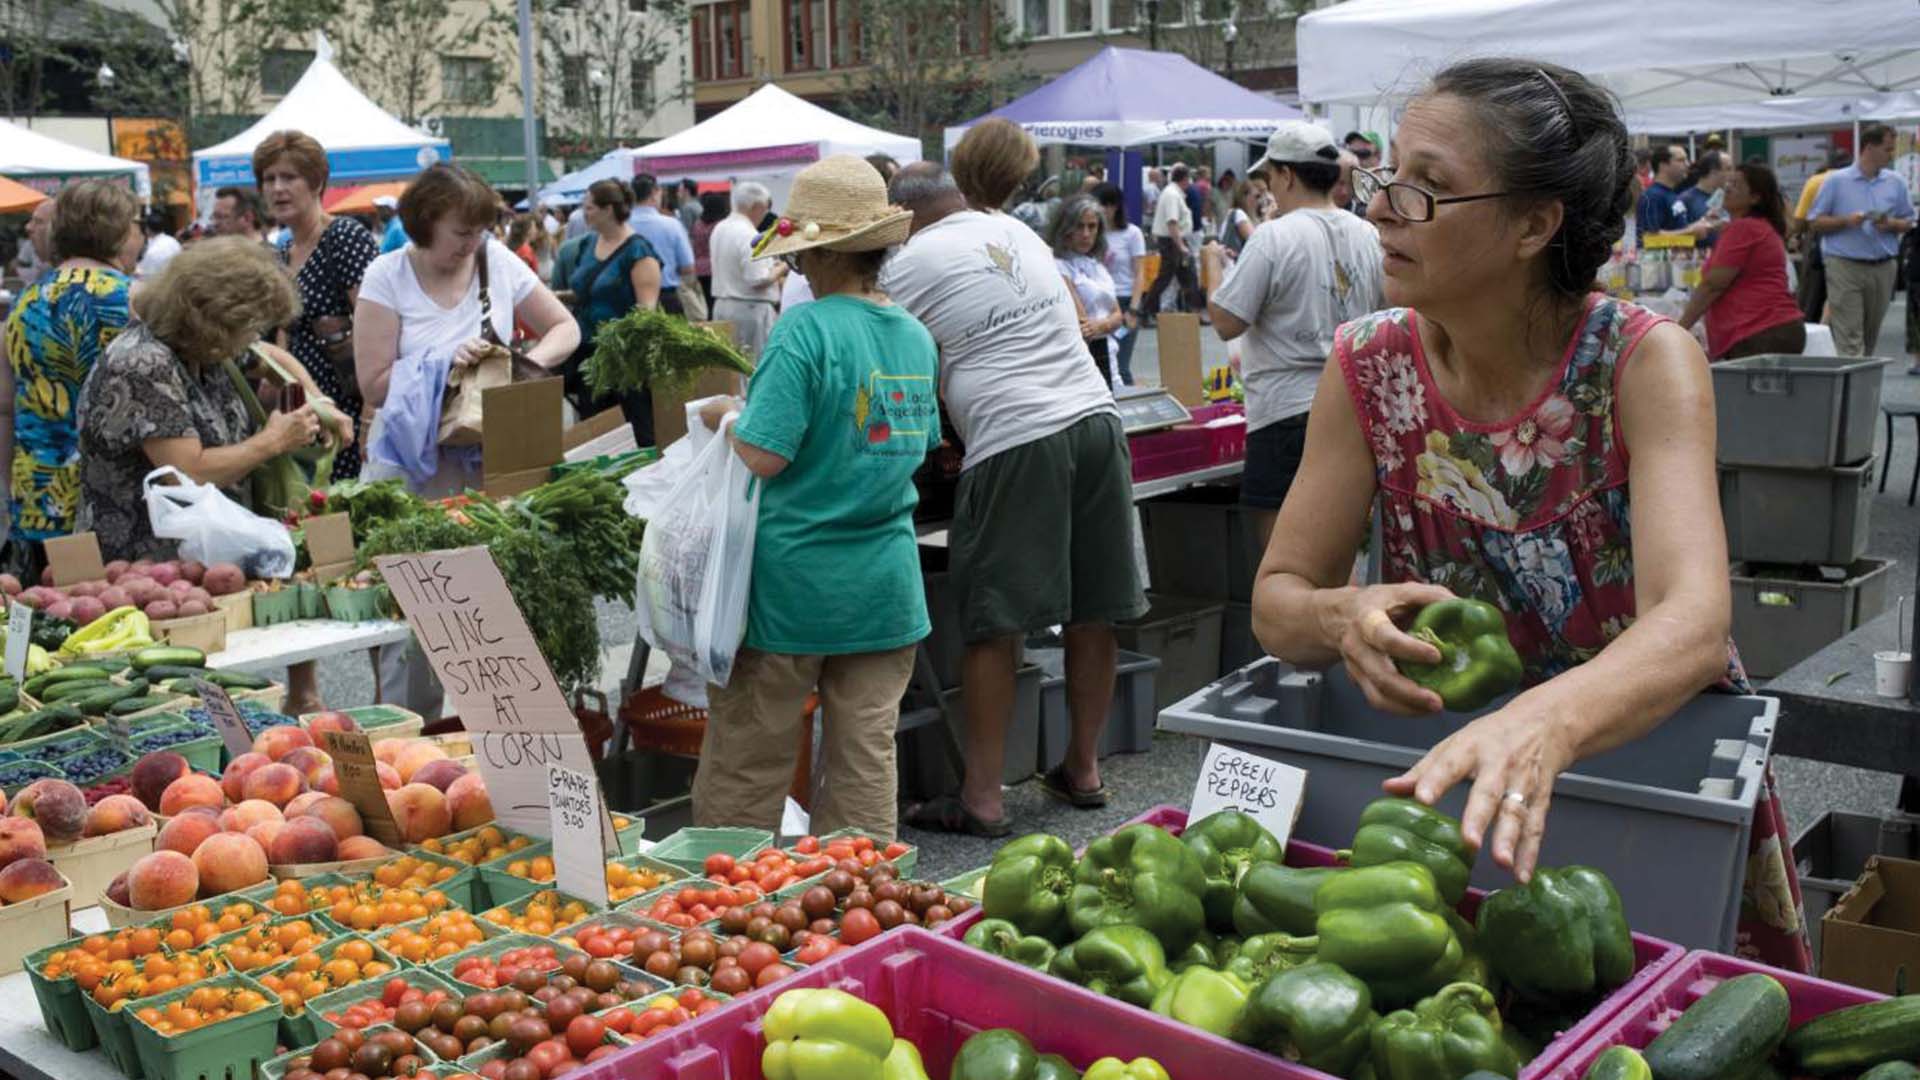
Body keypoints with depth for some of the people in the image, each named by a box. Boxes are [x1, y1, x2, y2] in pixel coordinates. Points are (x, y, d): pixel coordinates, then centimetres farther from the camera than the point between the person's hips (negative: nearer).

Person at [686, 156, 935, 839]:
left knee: (745, 765, 8)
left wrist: (724, 418, -1)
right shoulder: (917, 338, 6)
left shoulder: (806, 330, -15)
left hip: (792, 583, -6)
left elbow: (762, 455, -21)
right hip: (886, 584, 6)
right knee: (867, 760, 12)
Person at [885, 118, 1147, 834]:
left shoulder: (912, 263, 3)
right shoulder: (1023, 236, 20)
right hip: (1095, 420, 6)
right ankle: (1083, 769, 27)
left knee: (994, 626, 0)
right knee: (1092, 614, 13)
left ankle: (982, 798, 5)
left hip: (1013, 440, -6)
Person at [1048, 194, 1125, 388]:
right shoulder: (1059, 266, -8)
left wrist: (1100, 326, -9)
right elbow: (1080, 320, -14)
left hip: (1105, 355, 7)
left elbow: (1118, 315, 9)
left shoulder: (1099, 266, 17)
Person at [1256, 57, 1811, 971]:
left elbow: (1693, 622, -32)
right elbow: (1278, 598, -7)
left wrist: (1542, 725, -53)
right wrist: (1344, 620, -32)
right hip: (1449, 769, 2)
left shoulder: (1644, 361, -17)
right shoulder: (1369, 366, -8)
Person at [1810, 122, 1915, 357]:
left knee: (1871, 335, 11)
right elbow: (1815, 222, 0)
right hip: (1845, 266, -4)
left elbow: (1908, 222, 14)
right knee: (1848, 337, -10)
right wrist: (1846, 221, -15)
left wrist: (1891, 224, -8)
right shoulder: (1837, 181, 0)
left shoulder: (1896, 183, 10)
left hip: (1883, 267, 4)